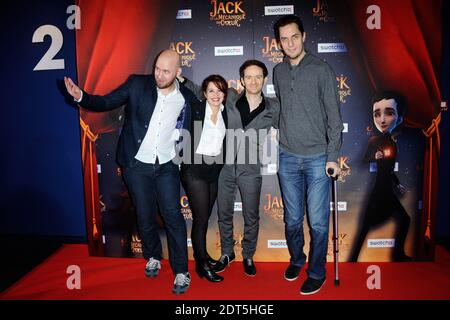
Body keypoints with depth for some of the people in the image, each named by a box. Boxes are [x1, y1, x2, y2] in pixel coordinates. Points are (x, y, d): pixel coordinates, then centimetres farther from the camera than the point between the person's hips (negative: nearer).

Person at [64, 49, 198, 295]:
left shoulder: (187, 98, -1)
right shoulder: (137, 84, -6)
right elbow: (105, 102, -5)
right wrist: (81, 96, -22)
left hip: (166, 166, 0)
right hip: (137, 165, 0)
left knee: (173, 215, -2)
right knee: (145, 215, 12)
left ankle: (181, 272, 12)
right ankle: (153, 257, 37)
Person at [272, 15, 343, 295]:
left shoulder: (322, 70, -4)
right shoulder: (278, 72, 8)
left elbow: (334, 116, -5)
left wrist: (333, 156, -10)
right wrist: (282, 138, 13)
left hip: (317, 158, -3)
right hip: (288, 158, 4)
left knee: (318, 221, 2)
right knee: (293, 218, 13)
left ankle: (317, 273, 21)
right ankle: (296, 259, 35)